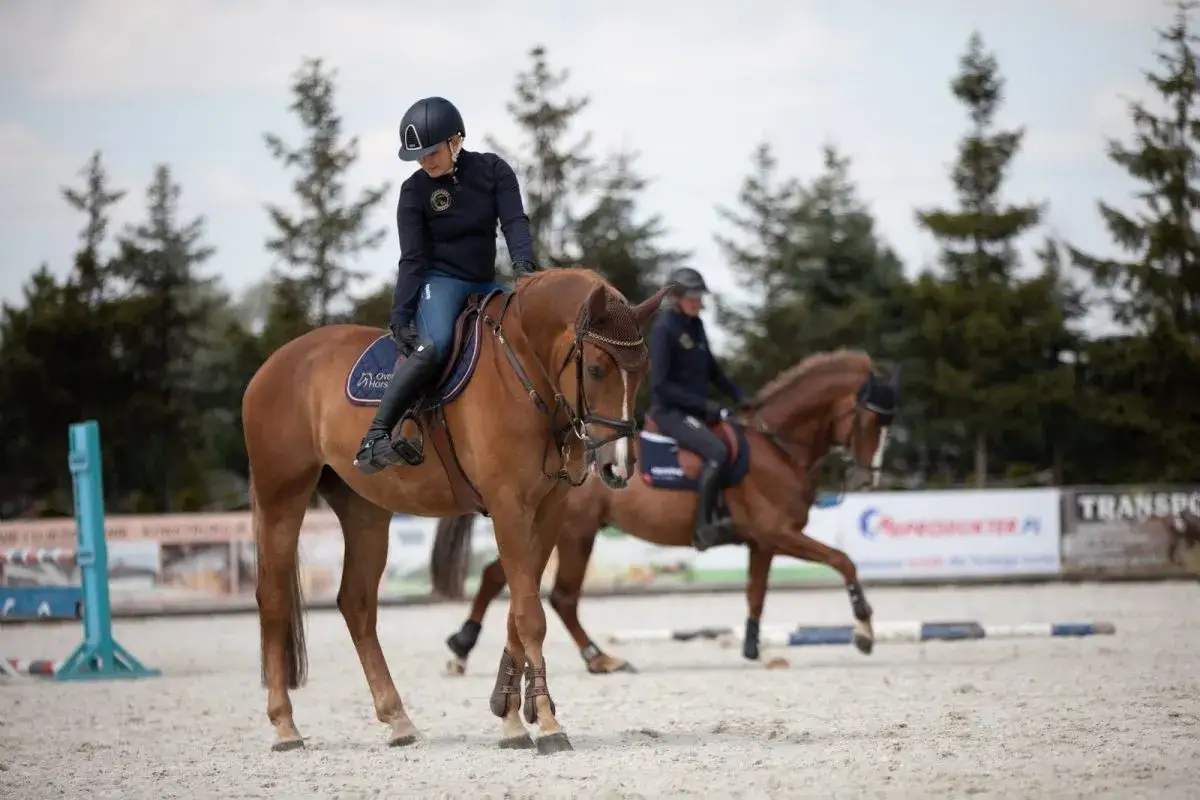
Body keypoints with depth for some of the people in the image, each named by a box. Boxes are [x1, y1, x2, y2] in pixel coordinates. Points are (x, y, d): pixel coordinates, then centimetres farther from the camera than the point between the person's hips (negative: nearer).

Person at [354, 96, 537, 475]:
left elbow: (514, 221, -9)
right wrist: (399, 316, -17)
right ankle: (373, 438, -38)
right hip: (439, 282, -5)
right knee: (435, 345, -34)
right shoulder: (415, 191, -5)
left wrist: (523, 264, -29)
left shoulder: (493, 170, 0)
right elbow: (412, 259, -8)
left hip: (484, 283, 5)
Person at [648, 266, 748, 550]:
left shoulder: (696, 325, 10)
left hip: (697, 409, 9)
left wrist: (739, 395, 6)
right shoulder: (664, 329, -13)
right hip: (671, 412, -9)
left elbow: (711, 370, 21)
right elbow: (660, 384, -17)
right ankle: (704, 527, -29)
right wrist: (703, 404, -21)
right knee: (718, 451, -29)